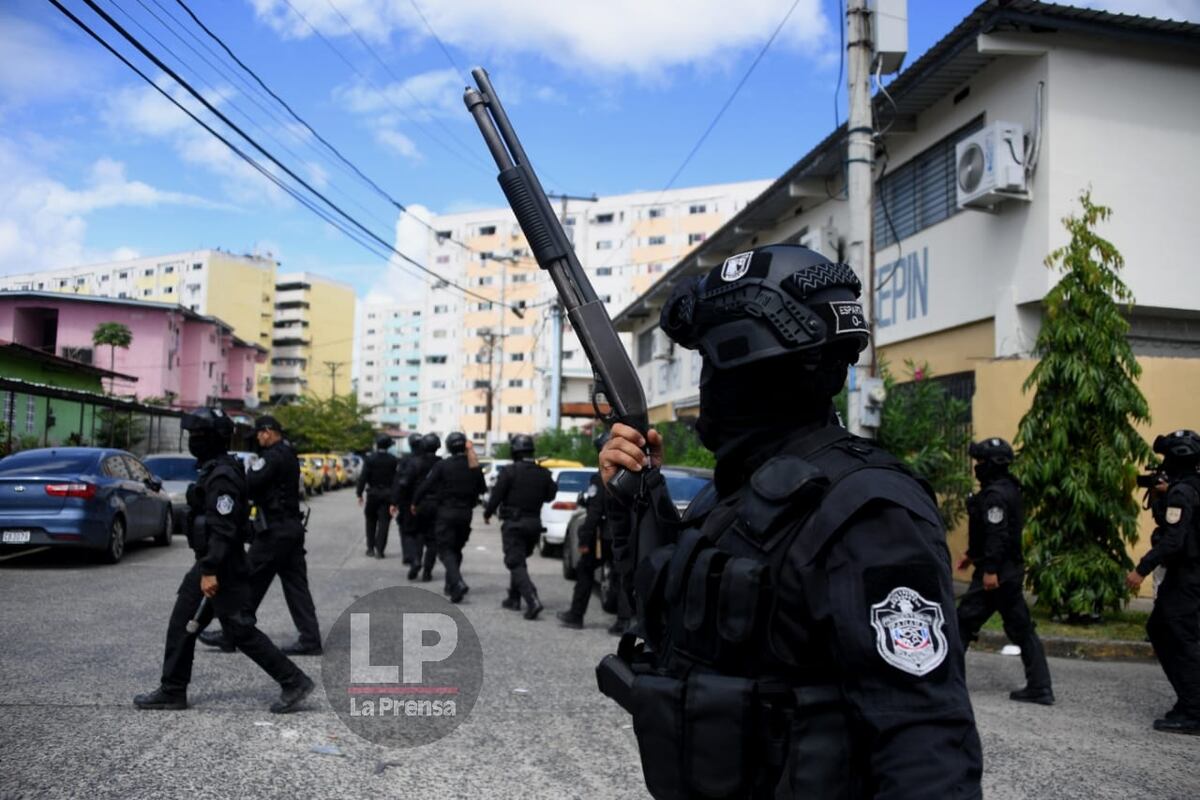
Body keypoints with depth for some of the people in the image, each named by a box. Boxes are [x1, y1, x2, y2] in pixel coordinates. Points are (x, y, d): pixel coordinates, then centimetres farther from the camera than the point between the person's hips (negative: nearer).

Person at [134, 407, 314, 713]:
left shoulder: (222, 475, -20)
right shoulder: (214, 469, 13)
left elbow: (223, 528, -26)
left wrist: (211, 571, -27)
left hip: (222, 568, -10)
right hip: (210, 564, 10)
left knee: (241, 631, -5)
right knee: (181, 625, 13)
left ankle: (294, 682, 1)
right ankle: (172, 691, 23)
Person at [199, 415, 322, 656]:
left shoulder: (272, 456, -15)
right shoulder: (289, 454, 15)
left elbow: (248, 485, -21)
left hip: (274, 530, -9)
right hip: (292, 527, 9)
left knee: (250, 583, 2)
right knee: (296, 584, 8)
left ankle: (231, 635, 12)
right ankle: (310, 639, 6)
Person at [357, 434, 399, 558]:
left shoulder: (370, 459, -6)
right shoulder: (393, 460, -4)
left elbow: (363, 477, -9)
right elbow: (397, 478, -2)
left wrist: (359, 493, -4)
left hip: (373, 493, 0)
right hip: (388, 494, 0)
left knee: (371, 521, 14)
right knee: (384, 522, 2)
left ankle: (370, 549, 16)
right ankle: (379, 550, -2)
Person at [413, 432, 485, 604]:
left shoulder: (443, 465, -11)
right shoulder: (475, 467, 1)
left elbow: (426, 485, -9)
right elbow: (482, 489, 8)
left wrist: (415, 503, 3)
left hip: (446, 512, -4)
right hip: (465, 513, 4)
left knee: (445, 550, -1)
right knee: (456, 549, 19)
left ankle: (458, 583, -21)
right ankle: (451, 585, 24)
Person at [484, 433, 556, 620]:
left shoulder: (510, 471, -13)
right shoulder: (543, 473, 3)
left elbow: (496, 495, -11)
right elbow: (549, 495, 13)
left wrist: (487, 513, 5)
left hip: (513, 523, -6)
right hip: (534, 523, 6)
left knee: (516, 563, -5)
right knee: (519, 560, 23)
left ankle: (532, 601, -21)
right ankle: (514, 598, 28)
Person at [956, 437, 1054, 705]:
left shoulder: (995, 494, -17)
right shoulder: (1007, 489, 15)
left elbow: (997, 535, -24)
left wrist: (990, 569, -26)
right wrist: (972, 554, 28)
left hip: (996, 572, -10)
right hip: (1011, 569, 10)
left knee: (963, 622, 0)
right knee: (1021, 628, 9)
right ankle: (1040, 688, 11)